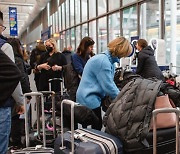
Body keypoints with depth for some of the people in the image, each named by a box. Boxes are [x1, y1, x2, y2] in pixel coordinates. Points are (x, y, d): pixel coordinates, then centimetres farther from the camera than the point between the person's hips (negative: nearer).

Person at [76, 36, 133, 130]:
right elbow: (108, 86, -20)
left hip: (89, 97, 9)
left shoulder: (109, 60, 9)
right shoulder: (103, 61, -23)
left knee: (97, 126, 12)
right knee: (97, 127, -2)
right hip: (89, 99, -9)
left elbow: (110, 82, 15)